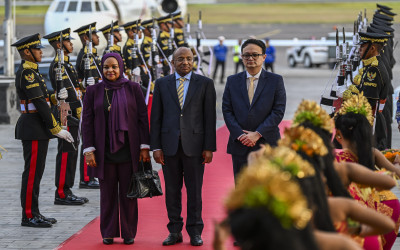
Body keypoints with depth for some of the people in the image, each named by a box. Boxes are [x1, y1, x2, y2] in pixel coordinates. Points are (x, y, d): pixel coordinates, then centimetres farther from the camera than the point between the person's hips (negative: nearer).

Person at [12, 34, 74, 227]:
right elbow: (40, 103, -20)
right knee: (32, 171, -7)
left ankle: (33, 214, 17)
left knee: (35, 171, 12)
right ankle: (29, 216, -3)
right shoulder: (27, 73, -15)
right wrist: (56, 129, -19)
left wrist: (52, 128, 15)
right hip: (33, 129, -10)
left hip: (36, 128, 10)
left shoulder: (29, 71, 17)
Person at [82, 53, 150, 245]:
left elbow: (142, 118, 2)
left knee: (128, 193, 3)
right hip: (104, 150, 1)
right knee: (108, 193, 5)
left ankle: (129, 233, 12)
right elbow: (87, 121, 3)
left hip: (128, 149, -1)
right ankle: (108, 233, 14)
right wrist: (88, 150, -4)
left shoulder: (133, 88, 2)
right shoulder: (93, 91, 4)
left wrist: (144, 146, -4)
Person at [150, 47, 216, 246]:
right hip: (169, 145, 1)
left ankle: (195, 232, 10)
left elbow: (210, 117, 1)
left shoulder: (205, 84, 3)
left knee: (194, 190, 2)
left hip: (194, 144, -1)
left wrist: (209, 147, -5)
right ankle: (175, 231, 13)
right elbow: (156, 117, 6)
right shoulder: (162, 84, 8)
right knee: (172, 190, 5)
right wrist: (155, 147, -1)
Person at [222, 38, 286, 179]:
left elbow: (278, 111, -4)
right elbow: (227, 111, 5)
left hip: (267, 145, -2)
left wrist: (257, 134, -13)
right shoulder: (232, 81, 11)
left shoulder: (276, 81, 3)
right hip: (239, 146, 2)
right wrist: (240, 135, -10)